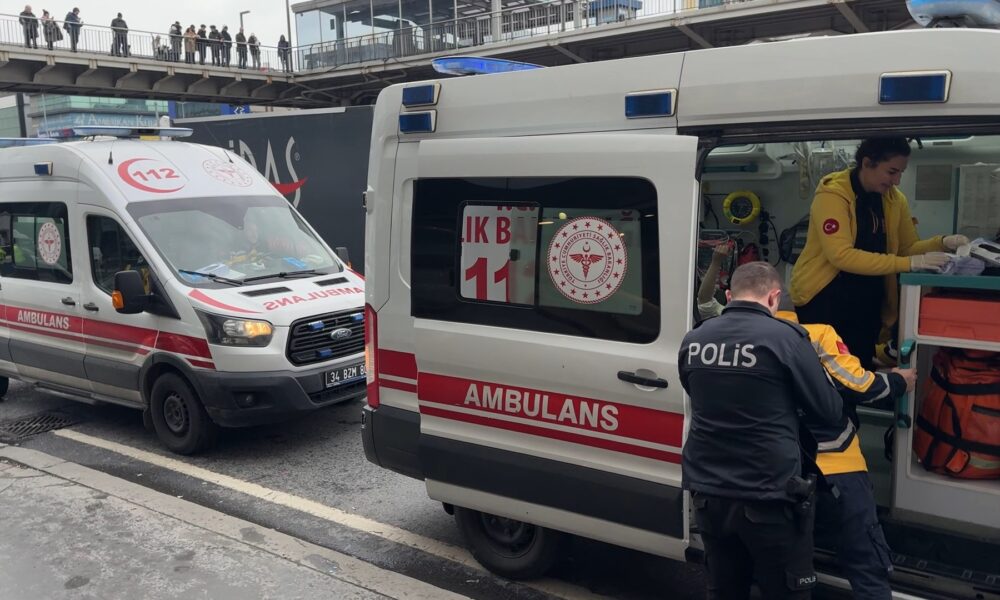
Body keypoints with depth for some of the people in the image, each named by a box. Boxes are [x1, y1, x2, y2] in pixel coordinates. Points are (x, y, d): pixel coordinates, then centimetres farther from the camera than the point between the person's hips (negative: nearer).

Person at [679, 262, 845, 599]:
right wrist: (805, 440, 16)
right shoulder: (785, 338, -13)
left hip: (708, 493, 5)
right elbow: (830, 414, -4)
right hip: (768, 497, -5)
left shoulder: (693, 341, 3)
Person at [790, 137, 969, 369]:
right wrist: (907, 264, -28)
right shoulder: (832, 195, -17)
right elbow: (841, 255, -27)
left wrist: (942, 243, -10)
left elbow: (908, 248, 10)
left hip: (868, 302, 6)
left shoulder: (894, 198, 3)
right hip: (823, 298, -6)